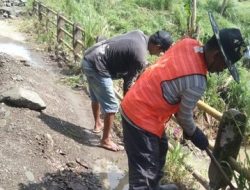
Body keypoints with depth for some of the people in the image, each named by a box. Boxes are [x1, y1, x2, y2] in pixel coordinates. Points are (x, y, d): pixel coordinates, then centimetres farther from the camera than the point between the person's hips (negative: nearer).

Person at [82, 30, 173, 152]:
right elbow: (128, 81, -8)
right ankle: (106, 140, 14)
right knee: (111, 106, 1)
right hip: (97, 66, -10)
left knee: (96, 98, 28)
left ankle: (97, 125, 48)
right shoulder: (140, 57, -19)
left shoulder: (139, 34, 4)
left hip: (89, 59, 10)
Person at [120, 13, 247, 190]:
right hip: (141, 118, -10)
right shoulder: (196, 82, -29)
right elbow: (184, 116, -12)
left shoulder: (188, 43, -6)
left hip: (136, 104, 10)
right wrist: (195, 135, 10)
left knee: (160, 148, 29)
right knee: (144, 172, -1)